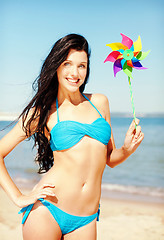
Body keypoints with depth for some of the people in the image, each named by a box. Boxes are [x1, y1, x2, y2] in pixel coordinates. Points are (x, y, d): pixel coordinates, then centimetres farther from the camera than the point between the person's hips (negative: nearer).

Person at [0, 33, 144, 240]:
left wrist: (127, 149, -4)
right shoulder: (43, 111, 0)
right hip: (47, 211, -3)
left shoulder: (99, 102, 10)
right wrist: (18, 197, -4)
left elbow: (110, 159, 16)